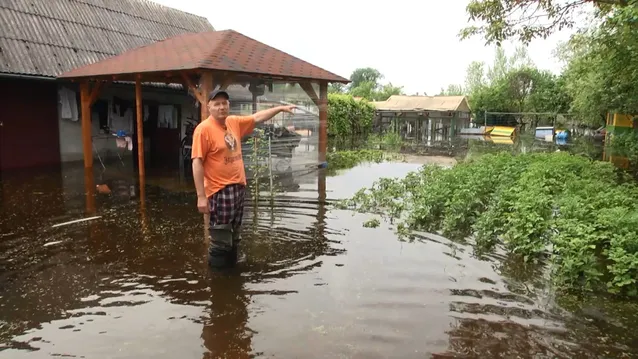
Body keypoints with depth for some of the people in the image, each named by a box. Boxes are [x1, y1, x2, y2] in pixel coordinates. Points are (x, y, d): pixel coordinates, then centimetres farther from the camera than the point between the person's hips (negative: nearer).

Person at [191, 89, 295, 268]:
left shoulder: (234, 122, 8)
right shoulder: (204, 129, -13)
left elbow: (256, 118, 23)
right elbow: (197, 163, -17)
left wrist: (280, 108, 20)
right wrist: (201, 196, -21)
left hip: (239, 188, 8)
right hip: (220, 192, -8)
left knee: (233, 239, 20)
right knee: (220, 242, -3)